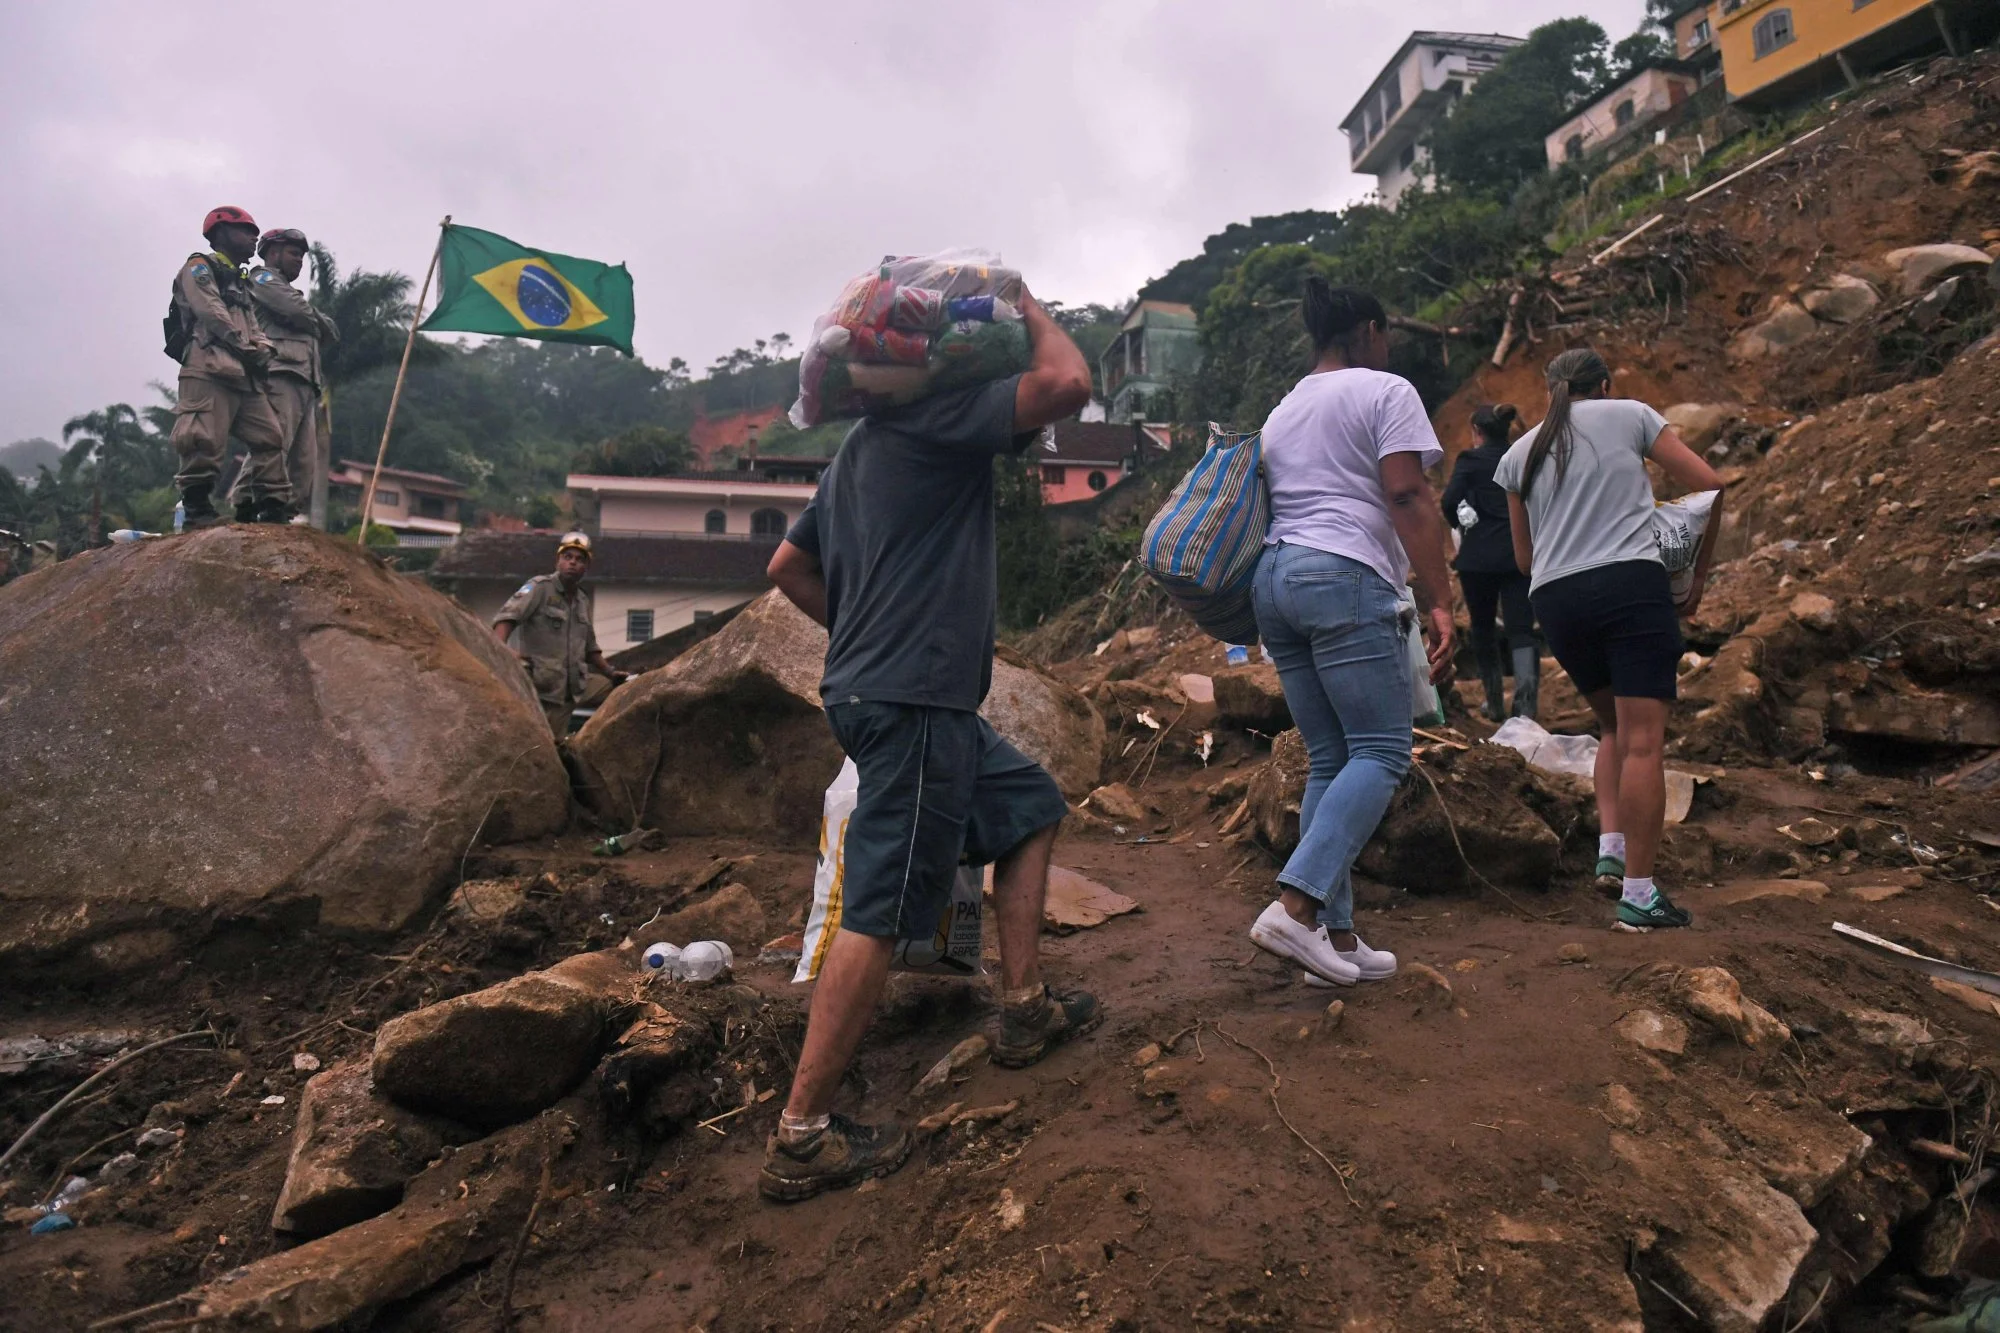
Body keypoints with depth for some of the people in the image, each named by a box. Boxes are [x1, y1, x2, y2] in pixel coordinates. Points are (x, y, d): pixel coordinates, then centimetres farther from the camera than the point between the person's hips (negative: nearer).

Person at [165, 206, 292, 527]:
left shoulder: (240, 282, 31)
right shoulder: (199, 267, 5)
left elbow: (252, 326, 22)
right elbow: (211, 313, -9)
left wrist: (262, 351, 1)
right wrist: (247, 349, -10)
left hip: (244, 374, 8)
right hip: (209, 368, -8)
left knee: (269, 436, 2)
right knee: (206, 440, -13)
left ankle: (272, 507, 4)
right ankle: (197, 507, -7)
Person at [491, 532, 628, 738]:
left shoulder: (584, 600, 17)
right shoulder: (540, 587, -3)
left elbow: (590, 647, 28)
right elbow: (507, 616, -19)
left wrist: (611, 672, 21)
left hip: (564, 695, 7)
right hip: (534, 692, -7)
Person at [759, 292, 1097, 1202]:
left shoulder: (864, 444, 21)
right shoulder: (940, 414, -8)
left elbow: (788, 566, 24)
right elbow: (1067, 383, -19)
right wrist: (1030, 312, 0)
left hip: (875, 684, 11)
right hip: (913, 699, -11)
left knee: (1030, 806, 20)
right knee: (878, 912, -7)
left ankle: (1024, 1007, 25)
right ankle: (802, 1135, 2)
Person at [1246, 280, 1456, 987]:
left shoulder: (1282, 411, 25)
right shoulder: (1385, 391, 3)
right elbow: (1407, 496, -9)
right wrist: (1438, 599, -12)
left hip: (1274, 580, 8)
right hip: (1345, 580, -8)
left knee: (1329, 759, 8)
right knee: (1381, 752, -6)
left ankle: (1336, 936, 6)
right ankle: (1296, 904, -21)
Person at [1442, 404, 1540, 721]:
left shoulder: (1471, 460, -2)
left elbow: (1450, 502, -14)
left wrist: (1461, 525, 5)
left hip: (1479, 555, -2)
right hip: (1522, 554, 3)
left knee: (1483, 628, 15)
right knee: (1521, 630, -1)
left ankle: (1496, 704, 23)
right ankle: (1525, 706, -20)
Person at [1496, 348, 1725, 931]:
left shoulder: (1517, 456, 18)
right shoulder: (1630, 414, 13)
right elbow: (1709, 484, 11)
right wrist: (1699, 571, 18)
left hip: (1554, 598, 4)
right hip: (1632, 582, -4)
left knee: (1615, 728, 21)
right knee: (1643, 740, -4)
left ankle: (1610, 851, 8)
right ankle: (1638, 893, -4)